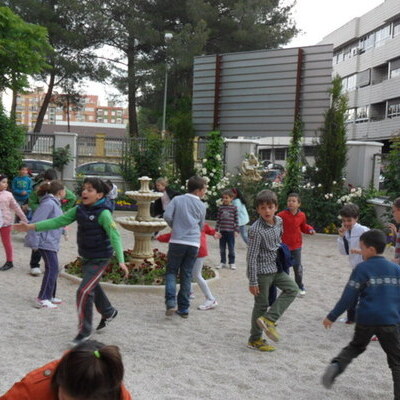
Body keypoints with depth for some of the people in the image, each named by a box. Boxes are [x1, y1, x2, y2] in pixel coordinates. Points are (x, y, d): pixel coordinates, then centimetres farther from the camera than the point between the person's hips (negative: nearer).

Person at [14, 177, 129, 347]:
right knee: (93, 288, 23)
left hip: (99, 259, -8)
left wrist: (121, 261, -37)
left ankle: (84, 330, 3)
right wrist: (32, 227, -5)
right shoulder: (80, 210, 0)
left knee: (84, 291, -13)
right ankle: (108, 312, 49)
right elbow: (59, 221, 1)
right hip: (86, 257, 8)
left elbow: (115, 236, -26)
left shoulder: (103, 213, -21)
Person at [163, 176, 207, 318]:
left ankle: (171, 302, -9)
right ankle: (183, 309, 13)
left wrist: (175, 226, 11)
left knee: (171, 271, 10)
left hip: (177, 241, -1)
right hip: (193, 243, 1)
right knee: (186, 276, 10)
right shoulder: (202, 206, 8)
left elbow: (167, 216, -7)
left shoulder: (177, 200, 2)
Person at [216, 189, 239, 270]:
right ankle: (223, 262, 21)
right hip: (222, 231, 3)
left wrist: (237, 230, -5)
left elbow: (236, 220, -2)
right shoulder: (220, 207, 3)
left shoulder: (234, 208, -3)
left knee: (231, 248, 5)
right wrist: (216, 230, 4)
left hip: (230, 231, -2)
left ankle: (232, 262, 17)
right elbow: (218, 219, 6)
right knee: (222, 248, 10)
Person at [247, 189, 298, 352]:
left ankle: (268, 319, 2)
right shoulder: (256, 230, -23)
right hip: (262, 271, -7)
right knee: (261, 304, 3)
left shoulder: (279, 221, -1)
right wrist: (252, 282, -19)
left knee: (292, 289, 1)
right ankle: (254, 340, 19)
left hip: (275, 268, 7)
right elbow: (251, 257, -21)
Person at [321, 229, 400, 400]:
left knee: (355, 347, 22)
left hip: (365, 320, -1)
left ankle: (336, 365, 0)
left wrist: (332, 317, 0)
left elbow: (348, 297, -7)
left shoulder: (361, 268, -5)